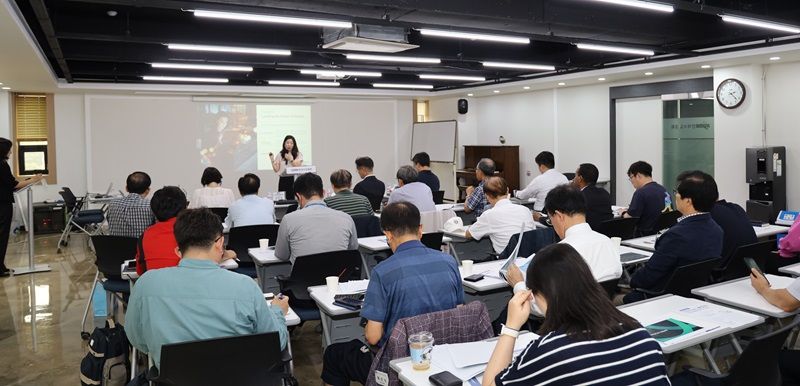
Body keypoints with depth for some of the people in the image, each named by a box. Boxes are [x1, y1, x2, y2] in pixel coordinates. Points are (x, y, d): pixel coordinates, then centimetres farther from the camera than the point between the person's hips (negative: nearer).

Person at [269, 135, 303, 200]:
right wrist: (272, 160, -5)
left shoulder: (298, 154, 5)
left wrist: (291, 160, -14)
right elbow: (276, 170, 6)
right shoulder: (280, 155, 10)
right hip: (283, 180, 2)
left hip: (294, 180, -2)